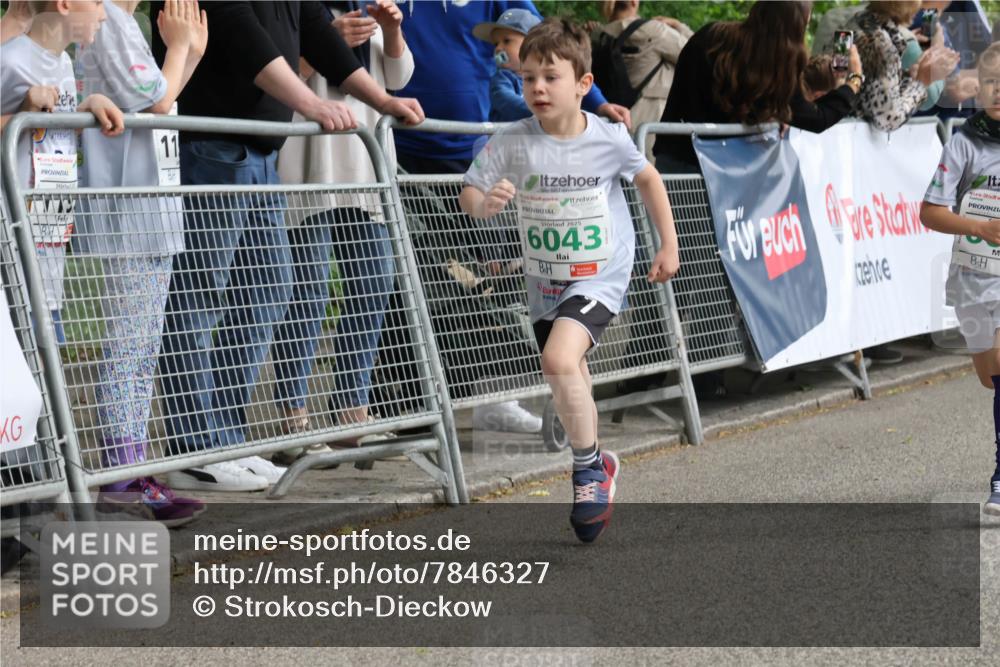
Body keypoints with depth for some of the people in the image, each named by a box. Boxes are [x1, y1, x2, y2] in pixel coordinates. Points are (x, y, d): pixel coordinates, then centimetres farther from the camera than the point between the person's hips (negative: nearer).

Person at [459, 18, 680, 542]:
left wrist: (668, 245, 7)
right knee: (571, 387, 17)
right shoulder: (512, 143, -13)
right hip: (544, 282, 4)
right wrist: (484, 203, -37)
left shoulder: (609, 139, -13)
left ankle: (588, 465, -8)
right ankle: (596, 465, 41)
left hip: (601, 277, -4)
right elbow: (469, 193, -14)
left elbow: (647, 178, 5)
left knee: (559, 359, -27)